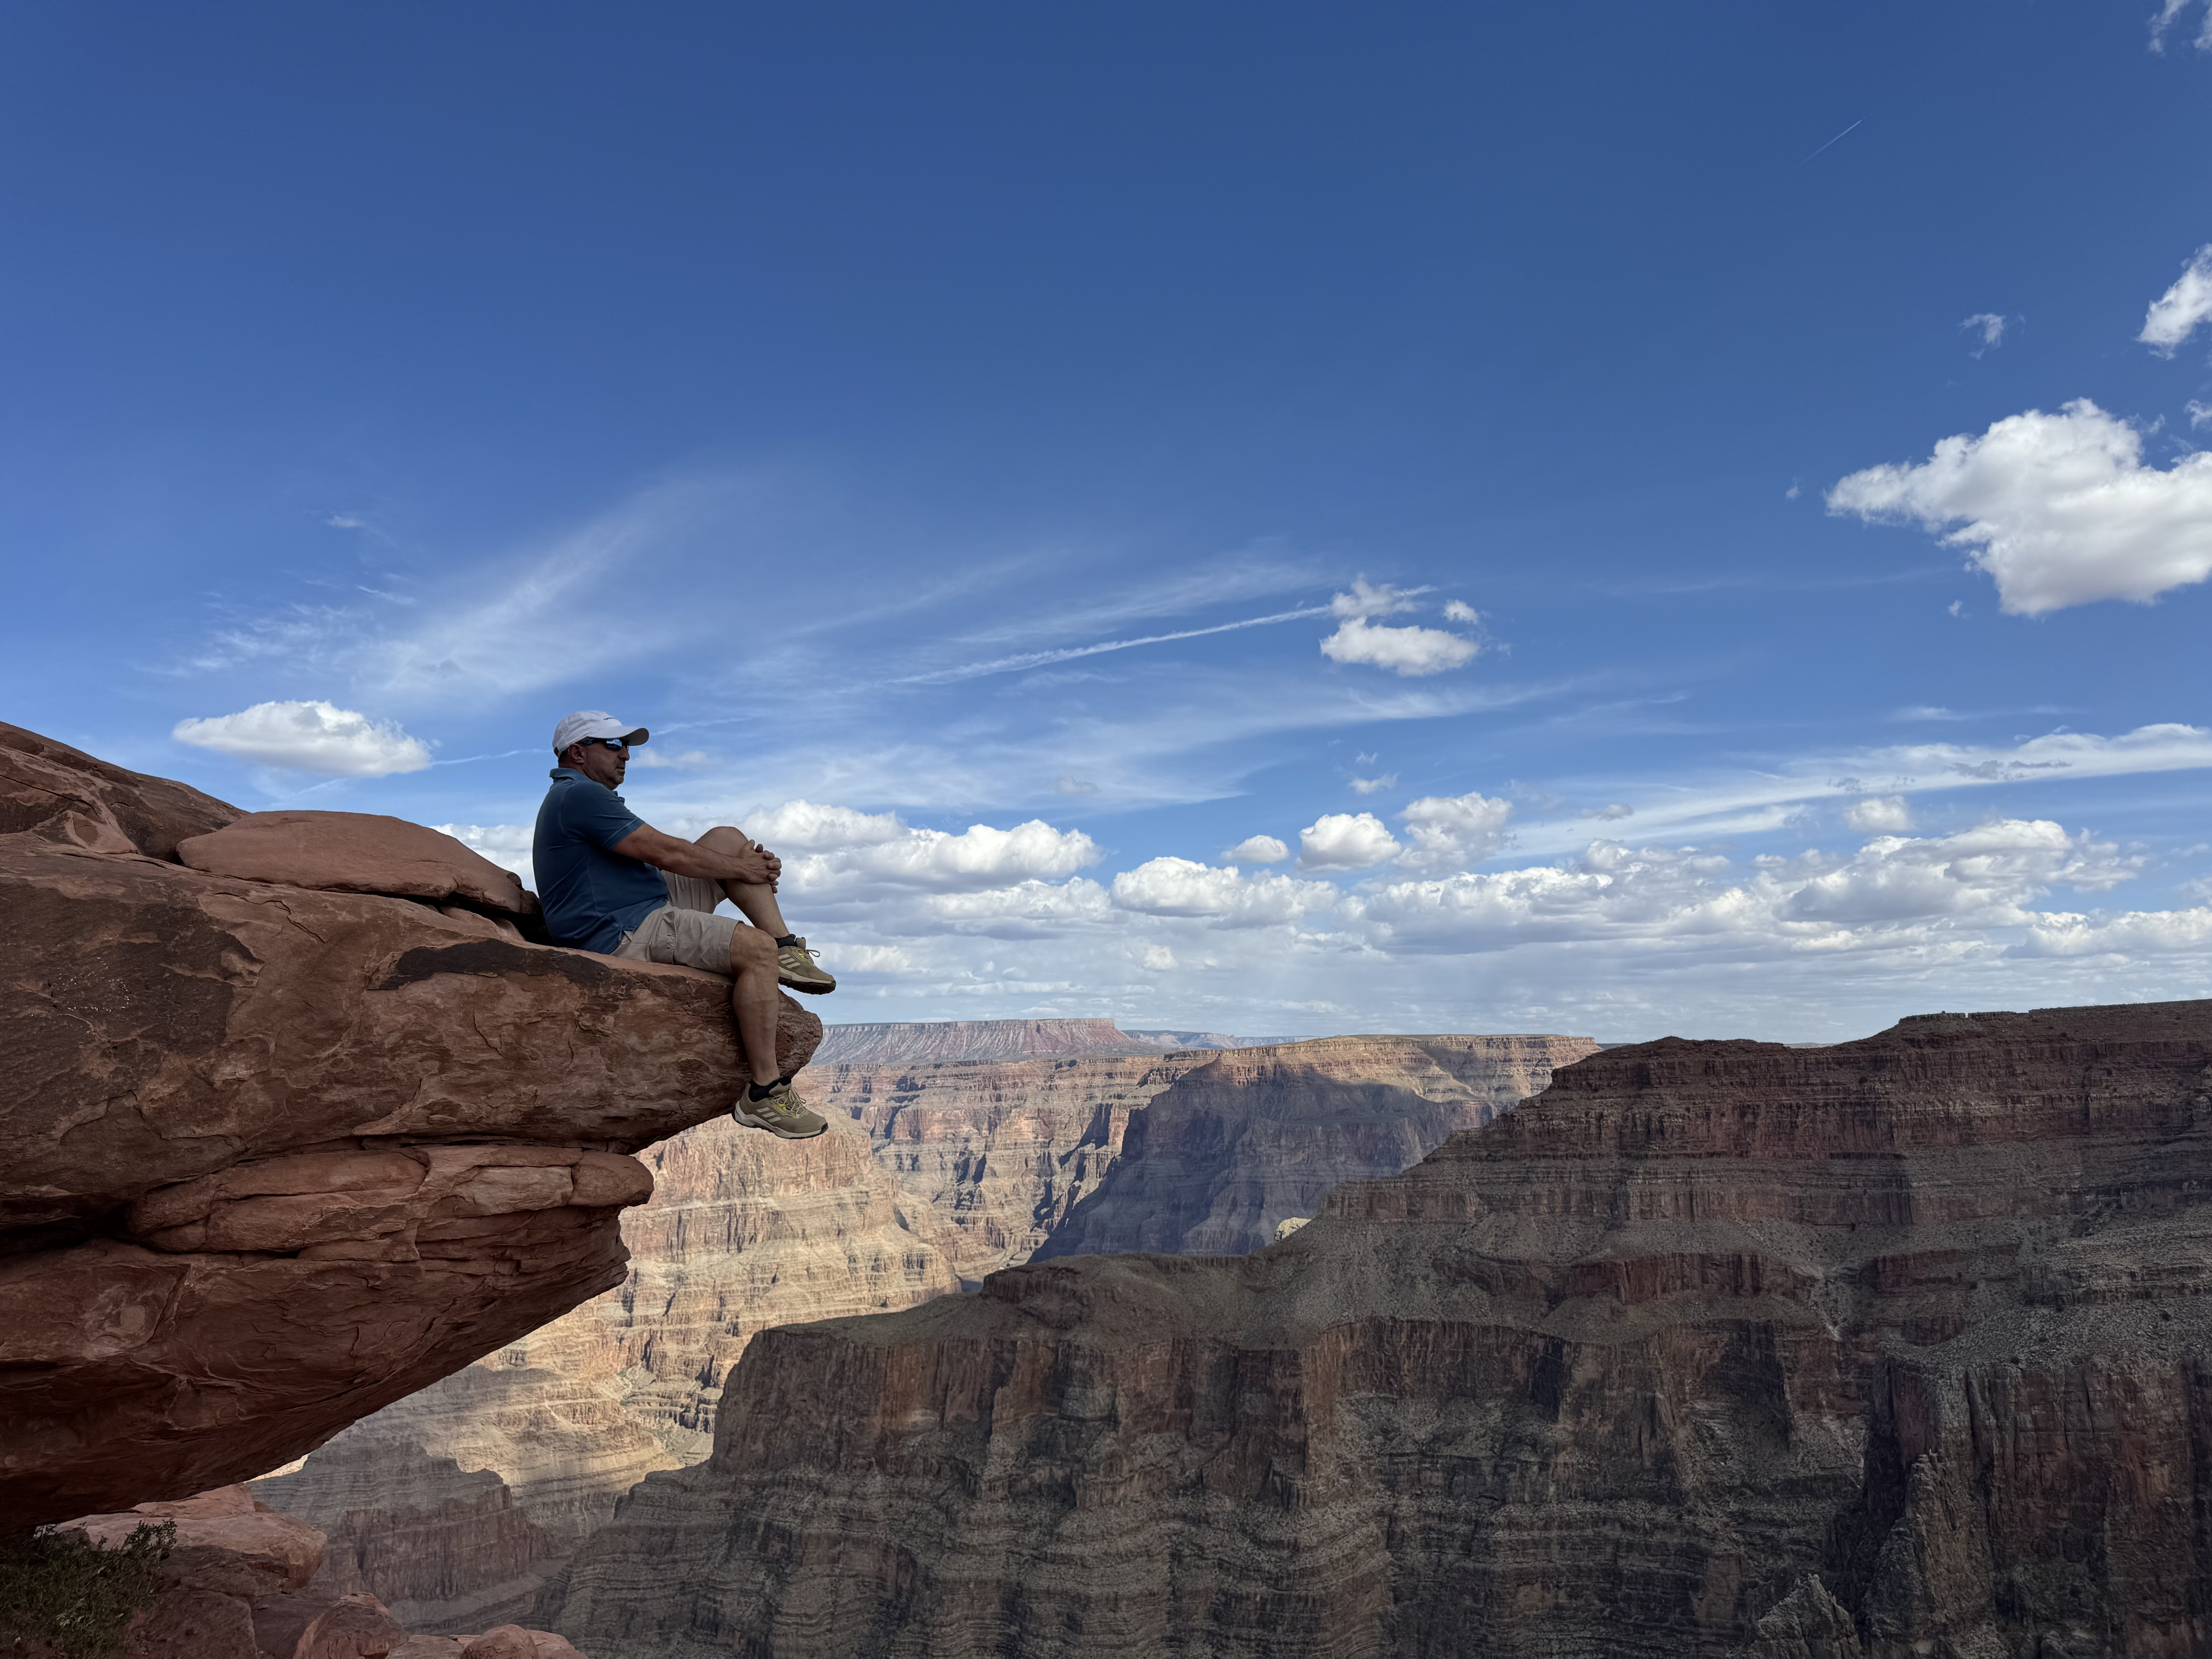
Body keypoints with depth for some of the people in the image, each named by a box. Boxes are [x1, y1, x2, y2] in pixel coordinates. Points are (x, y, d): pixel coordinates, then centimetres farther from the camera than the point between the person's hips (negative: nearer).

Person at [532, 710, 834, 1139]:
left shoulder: (585, 797, 23)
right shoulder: (580, 795, -13)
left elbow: (661, 854, 18)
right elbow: (664, 852, -16)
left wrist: (749, 862, 6)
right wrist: (742, 870, -4)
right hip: (626, 934, -11)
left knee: (731, 839, 9)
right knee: (757, 949, -24)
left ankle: (788, 950, 3)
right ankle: (763, 1094, -21)